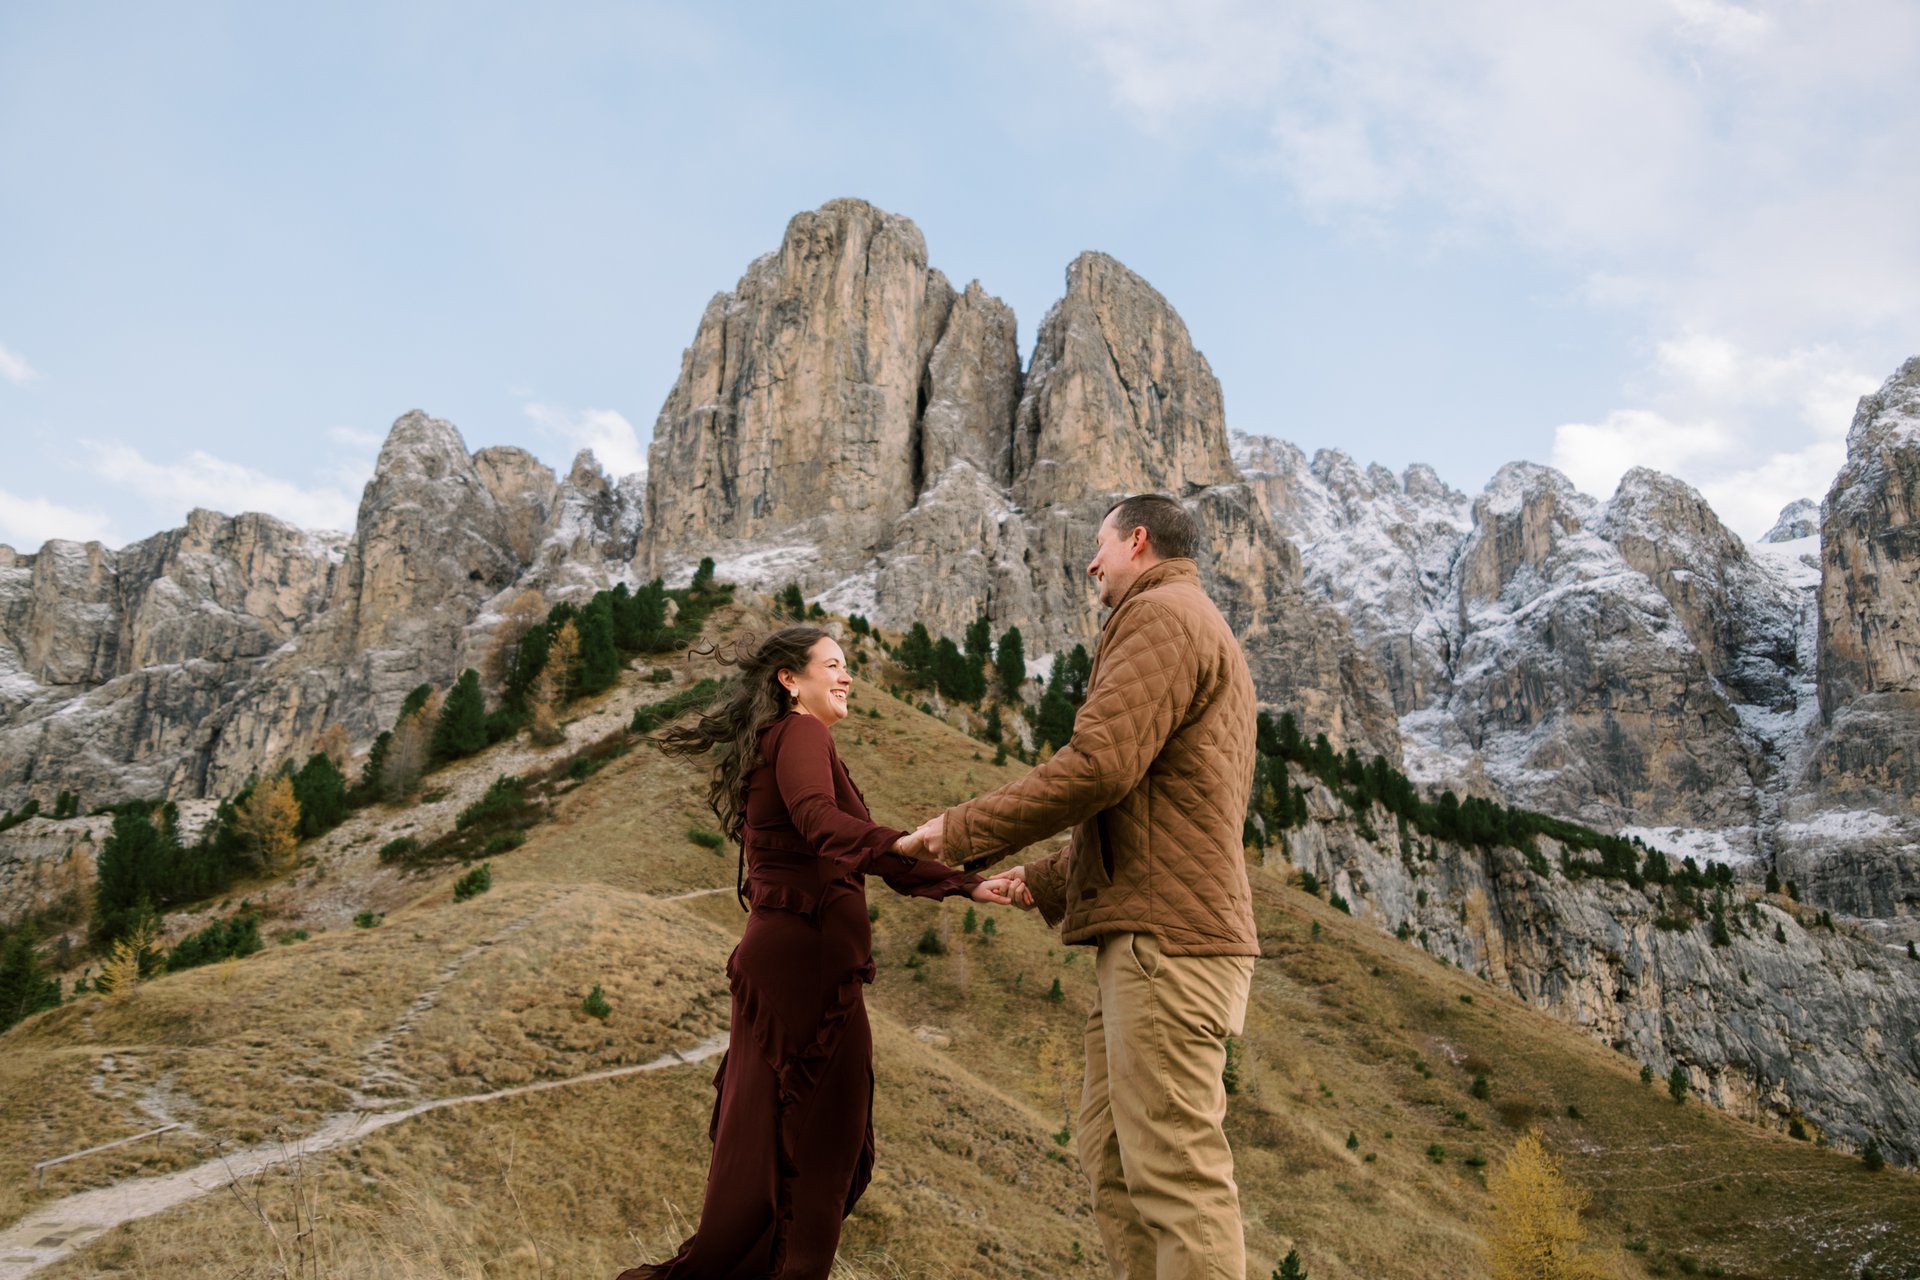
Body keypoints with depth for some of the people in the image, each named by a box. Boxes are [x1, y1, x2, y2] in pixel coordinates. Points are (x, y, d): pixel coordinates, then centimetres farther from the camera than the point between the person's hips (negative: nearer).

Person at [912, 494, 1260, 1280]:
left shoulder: (1161, 614, -6)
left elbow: (1100, 766, -20)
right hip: (1151, 934, 10)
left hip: (1164, 937, -10)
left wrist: (964, 832, -10)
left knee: (1176, 1172, -8)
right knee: (1112, 1163, 12)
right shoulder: (1203, 633, 26)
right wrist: (1046, 883, 24)